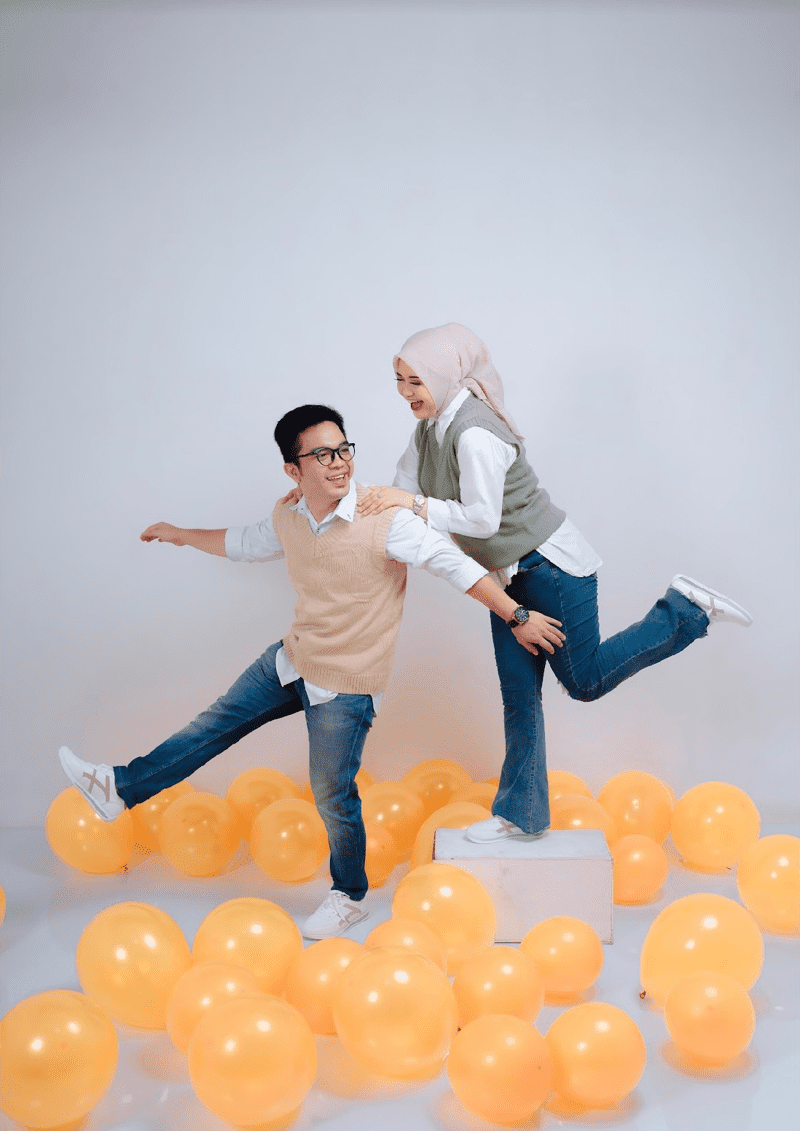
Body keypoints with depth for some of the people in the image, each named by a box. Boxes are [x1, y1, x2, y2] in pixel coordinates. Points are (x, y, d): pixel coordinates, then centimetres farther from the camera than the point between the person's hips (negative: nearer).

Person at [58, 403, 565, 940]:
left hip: (346, 684, -5)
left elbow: (454, 563, -24)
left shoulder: (386, 518, -24)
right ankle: (121, 787, 29)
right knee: (218, 723, 14)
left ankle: (350, 897, 28)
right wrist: (182, 535, 30)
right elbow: (247, 543, 18)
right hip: (292, 659, 6)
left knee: (333, 796, 5)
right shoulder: (289, 518, -3)